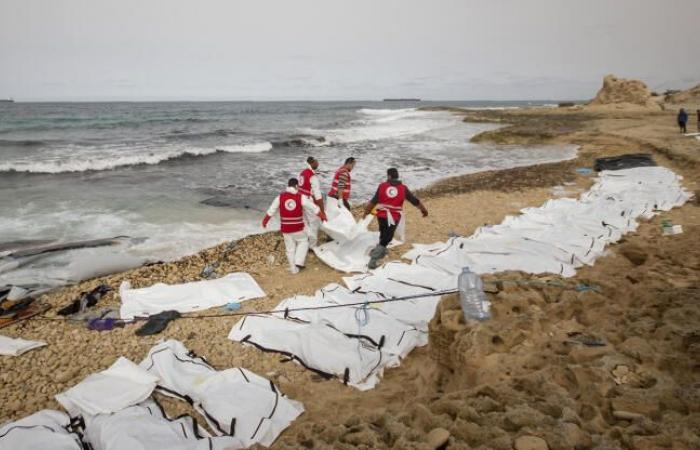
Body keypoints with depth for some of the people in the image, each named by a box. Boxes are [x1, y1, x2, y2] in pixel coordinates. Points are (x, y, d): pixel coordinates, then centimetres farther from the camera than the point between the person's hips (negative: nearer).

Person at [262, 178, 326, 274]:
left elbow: (271, 211, 4)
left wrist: (265, 221, 22)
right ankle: (299, 262, 12)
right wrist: (323, 216, 17)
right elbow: (314, 208, -1)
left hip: (285, 229, 2)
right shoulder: (301, 197, -9)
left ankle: (294, 269, 24)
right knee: (303, 242, 23)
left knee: (290, 248, 15)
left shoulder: (280, 197, -5)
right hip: (298, 228, -2)